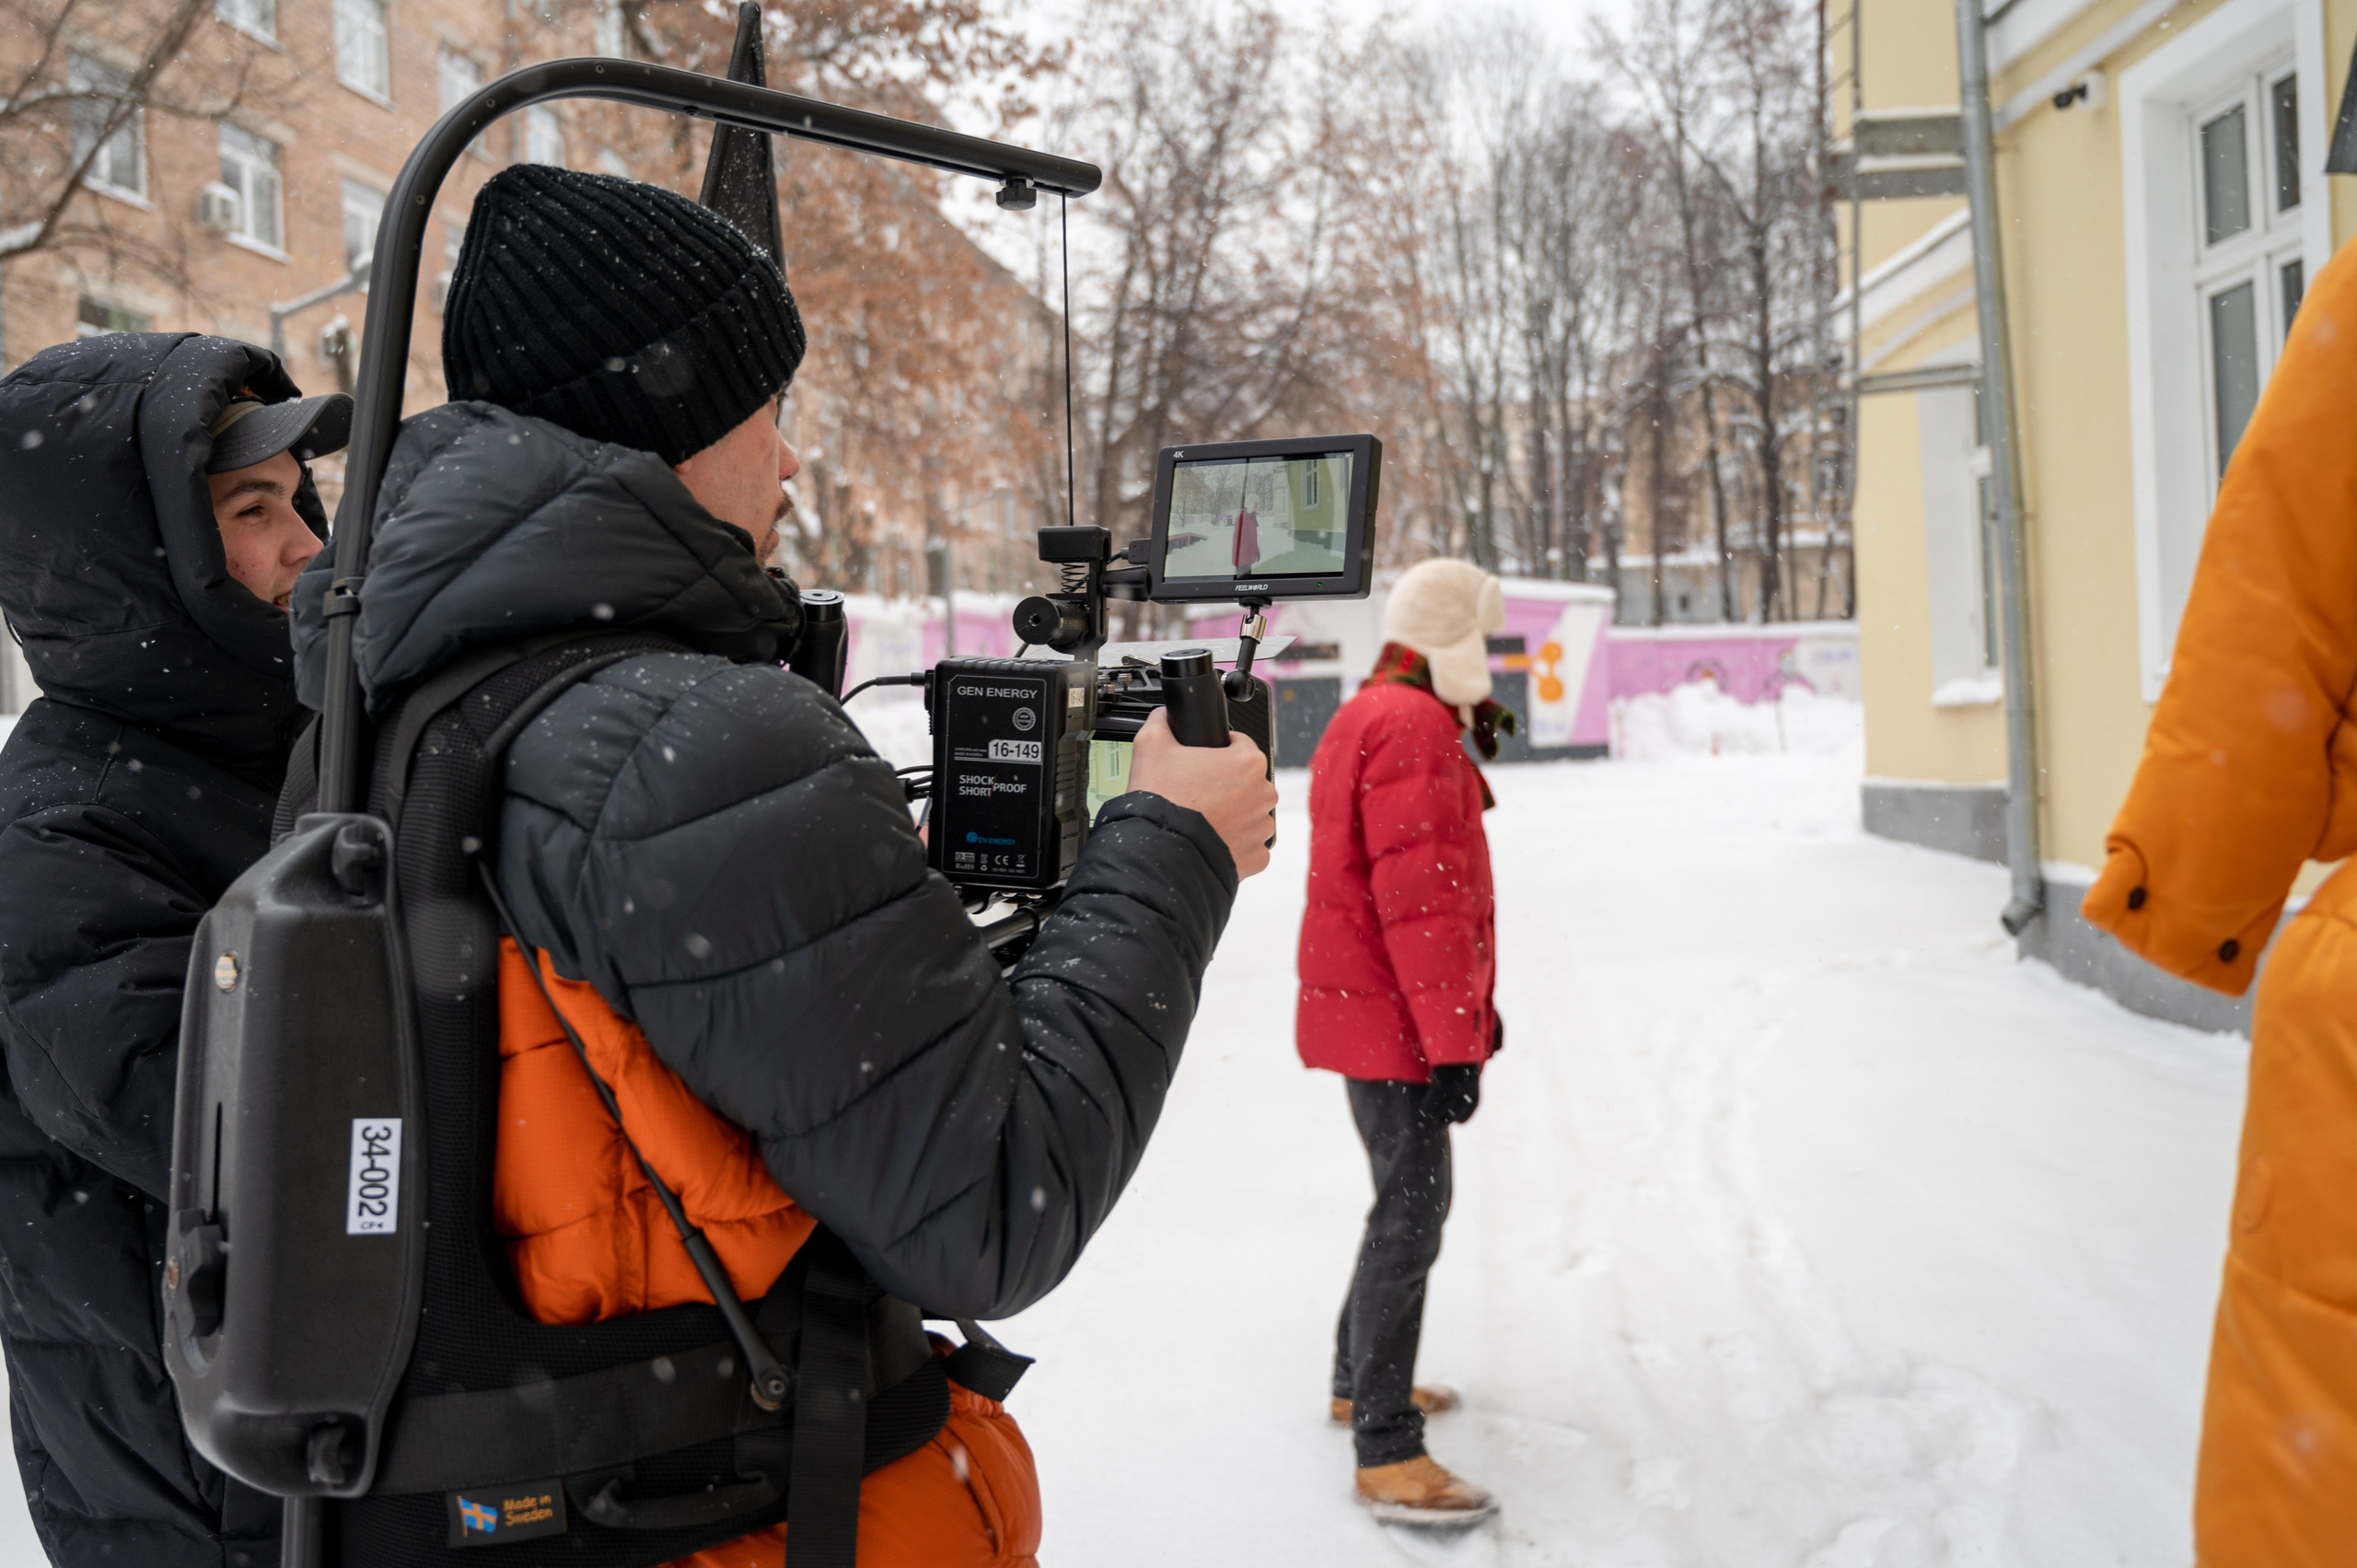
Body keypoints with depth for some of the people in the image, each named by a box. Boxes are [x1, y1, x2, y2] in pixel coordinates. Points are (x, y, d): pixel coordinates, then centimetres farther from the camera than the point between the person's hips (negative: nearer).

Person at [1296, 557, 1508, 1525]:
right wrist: (1452, 1041, -22)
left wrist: (1470, 1005, 25)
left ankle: (1360, 1383, 34)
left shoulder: (1369, 721, 18)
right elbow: (1418, 897, -23)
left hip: (1366, 1010, 11)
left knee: (1409, 1199, 21)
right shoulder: (1412, 727, -17)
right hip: (1395, 1020, -11)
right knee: (1412, 1216, -7)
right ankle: (1386, 1456, -2)